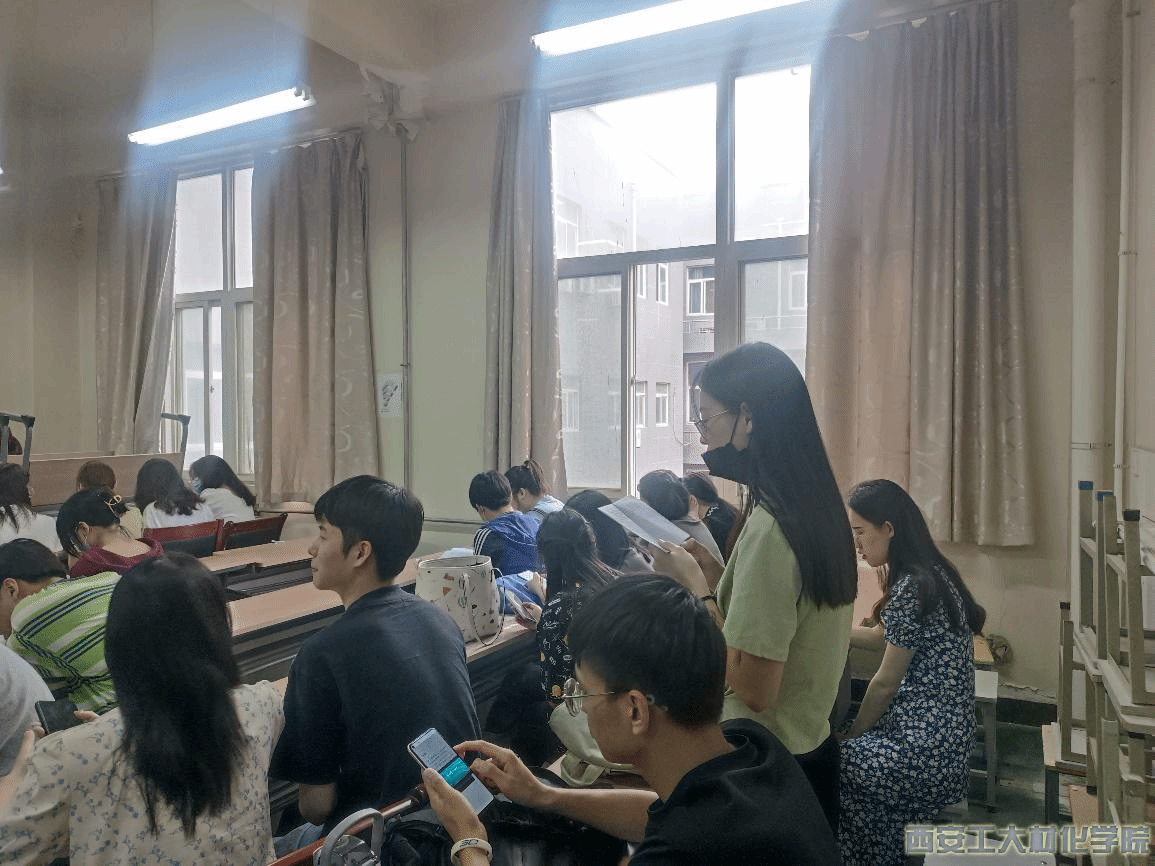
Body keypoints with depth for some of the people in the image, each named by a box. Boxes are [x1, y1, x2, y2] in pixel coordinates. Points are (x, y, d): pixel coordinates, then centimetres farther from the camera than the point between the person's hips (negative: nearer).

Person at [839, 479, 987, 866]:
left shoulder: (912, 587, -21)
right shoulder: (928, 574, 7)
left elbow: (886, 683, -14)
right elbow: (886, 637, 17)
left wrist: (851, 736, -1)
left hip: (926, 751, -9)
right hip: (942, 734, 9)